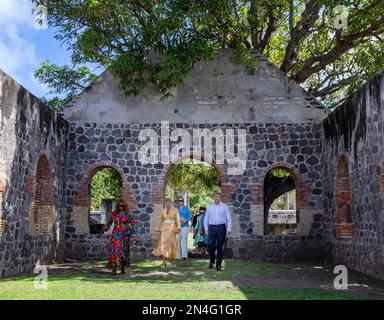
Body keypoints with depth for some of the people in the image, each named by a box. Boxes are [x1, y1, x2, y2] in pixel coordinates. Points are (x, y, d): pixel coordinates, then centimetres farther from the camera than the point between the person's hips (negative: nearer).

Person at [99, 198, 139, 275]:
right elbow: (108, 224, 11)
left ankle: (123, 269, 13)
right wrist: (101, 232, 9)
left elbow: (133, 223, 1)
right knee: (114, 250, -7)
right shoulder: (114, 214, 5)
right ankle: (113, 269, -8)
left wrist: (135, 233, -8)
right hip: (115, 234, 0)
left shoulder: (128, 213, 2)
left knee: (123, 251, 3)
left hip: (124, 235, 0)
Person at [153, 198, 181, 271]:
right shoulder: (162, 211, 10)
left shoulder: (175, 210, 1)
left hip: (172, 229, -1)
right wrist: (157, 228, 7)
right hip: (164, 229, 2)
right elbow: (160, 221, 16)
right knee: (163, 245, -11)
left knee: (171, 245, 5)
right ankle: (164, 264, -13)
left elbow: (177, 220, -6)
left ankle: (172, 258, 38)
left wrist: (178, 228, -18)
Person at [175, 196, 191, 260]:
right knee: (178, 240, 0)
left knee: (184, 239, -12)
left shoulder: (186, 208, 9)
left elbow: (189, 217, 5)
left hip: (185, 225, -1)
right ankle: (179, 255, 9)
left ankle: (184, 255, -17)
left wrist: (185, 221, -13)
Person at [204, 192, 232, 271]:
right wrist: (206, 228, 5)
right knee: (210, 245, -11)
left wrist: (229, 229, -5)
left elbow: (229, 218, 5)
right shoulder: (210, 207, 12)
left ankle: (218, 265, 11)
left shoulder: (224, 206, 7)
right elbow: (206, 218, 16)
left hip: (221, 228, -1)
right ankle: (212, 260, 15)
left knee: (220, 247, 1)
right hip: (212, 228, 1)